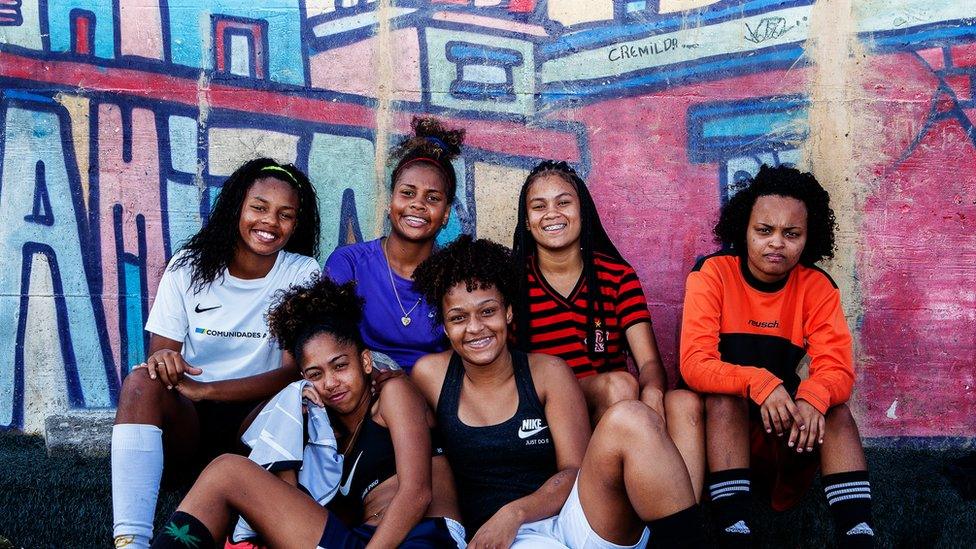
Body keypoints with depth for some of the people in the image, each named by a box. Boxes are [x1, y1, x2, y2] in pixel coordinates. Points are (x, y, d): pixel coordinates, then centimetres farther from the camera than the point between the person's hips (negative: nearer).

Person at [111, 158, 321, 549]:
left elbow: (295, 372, -9)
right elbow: (159, 352, 1)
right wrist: (162, 360, -26)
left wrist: (205, 389, -20)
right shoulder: (189, 267, 3)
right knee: (141, 381, -30)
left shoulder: (303, 274, -1)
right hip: (183, 422, 1)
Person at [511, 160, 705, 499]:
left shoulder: (618, 276, 7)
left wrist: (652, 390, -28)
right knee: (619, 384, -31)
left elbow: (649, 362, -2)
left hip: (617, 408, 3)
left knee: (684, 403, -26)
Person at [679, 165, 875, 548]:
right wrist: (758, 382, -41)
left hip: (783, 433, 2)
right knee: (726, 396, -32)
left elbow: (837, 368, -14)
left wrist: (812, 398, -38)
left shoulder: (816, 287, -4)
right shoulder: (714, 275, -12)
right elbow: (694, 364, -22)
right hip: (718, 423, -2)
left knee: (834, 410, -24)